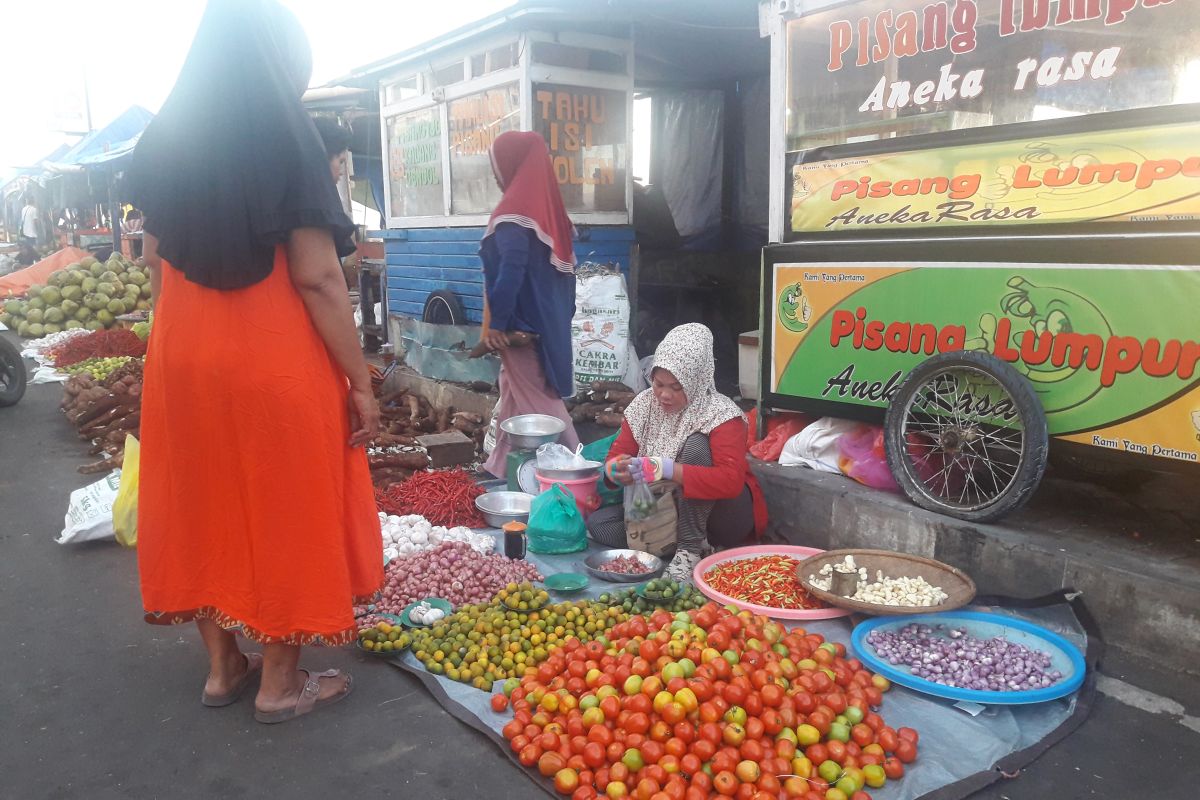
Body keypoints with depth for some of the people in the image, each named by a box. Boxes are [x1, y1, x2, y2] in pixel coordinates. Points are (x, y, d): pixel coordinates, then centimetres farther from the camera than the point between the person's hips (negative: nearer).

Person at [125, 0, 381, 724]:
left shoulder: (163, 141, 6)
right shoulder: (286, 138, -13)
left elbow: (156, 263, 11)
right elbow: (317, 277, -17)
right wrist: (361, 381, -11)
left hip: (181, 356, 6)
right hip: (275, 357, -6)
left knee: (204, 502, 17)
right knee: (283, 508, 7)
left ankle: (223, 665, 31)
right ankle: (281, 682, 20)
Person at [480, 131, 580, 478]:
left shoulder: (515, 210, -16)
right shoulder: (548, 205, 9)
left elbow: (511, 272, -24)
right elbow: (563, 268, 12)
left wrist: (496, 322, -19)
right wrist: (562, 316, 17)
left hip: (523, 322, -9)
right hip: (547, 320, 9)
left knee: (535, 402, 0)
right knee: (516, 393, 16)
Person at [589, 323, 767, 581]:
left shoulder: (721, 413, -21)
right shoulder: (645, 404, -4)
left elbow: (731, 480, -33)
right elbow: (617, 453, -4)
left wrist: (668, 470, -44)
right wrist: (617, 470, -30)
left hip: (724, 515, -6)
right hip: (667, 510, 6)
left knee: (695, 444, -30)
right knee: (598, 523, -13)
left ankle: (690, 550, -22)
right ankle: (698, 546, -10)